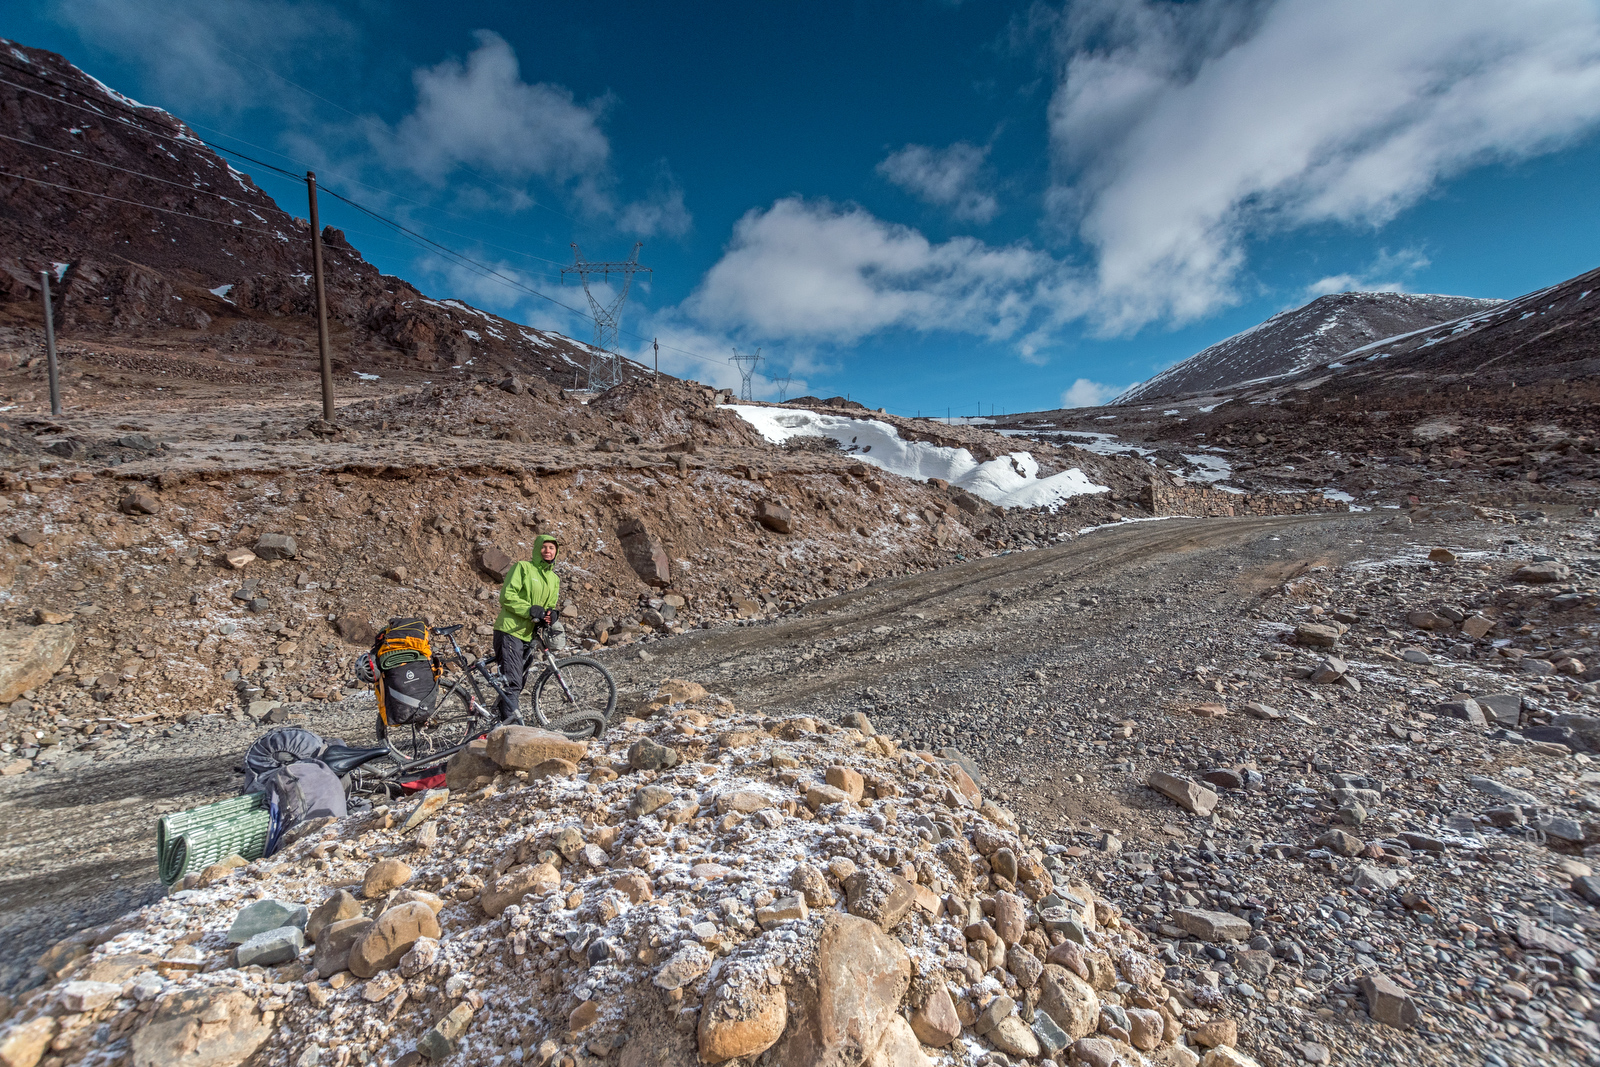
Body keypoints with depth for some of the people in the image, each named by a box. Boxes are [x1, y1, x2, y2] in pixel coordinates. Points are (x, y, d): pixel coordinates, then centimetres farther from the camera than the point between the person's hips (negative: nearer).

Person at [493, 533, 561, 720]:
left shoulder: (555, 579, 18)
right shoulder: (522, 567, -4)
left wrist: (550, 614, 0)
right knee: (512, 683, -14)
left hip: (528, 635, 8)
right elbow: (507, 596, -11)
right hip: (509, 631, -7)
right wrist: (530, 610, -20)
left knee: (519, 684, 12)